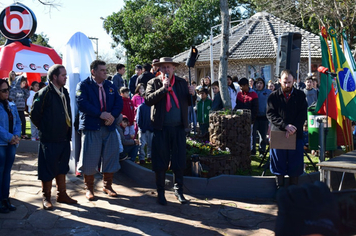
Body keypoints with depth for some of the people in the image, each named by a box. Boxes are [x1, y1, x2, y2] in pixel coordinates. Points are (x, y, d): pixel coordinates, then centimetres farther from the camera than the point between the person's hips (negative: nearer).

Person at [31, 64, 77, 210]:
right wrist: (44, 128, -3)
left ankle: (62, 194, 27)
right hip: (49, 139, -7)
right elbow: (34, 115, -12)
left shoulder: (64, 92, 10)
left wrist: (68, 131, 13)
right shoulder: (45, 93, -13)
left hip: (64, 138, 7)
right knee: (48, 170, 2)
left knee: (62, 168, 16)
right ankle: (46, 198, 15)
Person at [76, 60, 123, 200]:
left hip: (109, 127, 5)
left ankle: (107, 186, 23)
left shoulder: (111, 86, 14)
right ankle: (89, 188, 15)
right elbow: (82, 103, -16)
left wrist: (112, 115, -14)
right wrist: (100, 114, -22)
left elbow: (119, 103, 5)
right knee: (90, 158, 0)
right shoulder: (84, 85, -1)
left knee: (111, 157, 7)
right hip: (91, 127, -4)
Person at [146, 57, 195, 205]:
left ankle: (178, 190, 23)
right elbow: (148, 100, -12)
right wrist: (163, 88, -19)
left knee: (179, 161, 8)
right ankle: (160, 192, 18)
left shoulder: (182, 83, 11)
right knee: (160, 162, 4)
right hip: (161, 129, -2)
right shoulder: (153, 83, 3)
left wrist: (192, 94, -9)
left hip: (179, 128, 2)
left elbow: (188, 103, 12)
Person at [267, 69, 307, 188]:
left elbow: (302, 115, 0)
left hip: (296, 135, 1)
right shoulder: (273, 96, 5)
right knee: (279, 165, 5)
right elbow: (271, 115, -5)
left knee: (295, 166, 4)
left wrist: (293, 128, -15)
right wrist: (285, 126, -19)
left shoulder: (300, 95, 8)